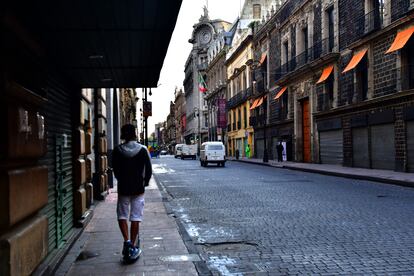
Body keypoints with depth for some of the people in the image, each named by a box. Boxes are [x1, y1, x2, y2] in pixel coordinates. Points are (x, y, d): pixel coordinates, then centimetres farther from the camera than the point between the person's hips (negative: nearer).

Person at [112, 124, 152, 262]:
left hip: (123, 188, 0)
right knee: (135, 218, 5)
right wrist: (145, 182, 11)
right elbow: (149, 169, -5)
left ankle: (127, 241, -4)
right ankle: (133, 247, 9)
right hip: (138, 188, 0)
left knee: (122, 216, 14)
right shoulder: (143, 150, -6)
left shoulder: (117, 151, -5)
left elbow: (115, 170, 3)